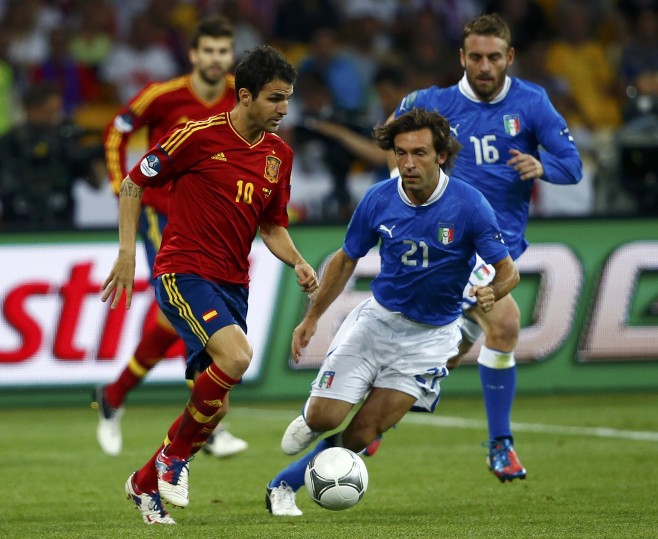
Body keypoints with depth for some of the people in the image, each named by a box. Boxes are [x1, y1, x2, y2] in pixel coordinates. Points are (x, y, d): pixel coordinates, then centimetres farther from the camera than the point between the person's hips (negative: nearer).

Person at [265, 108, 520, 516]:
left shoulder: (469, 205, -18)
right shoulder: (379, 200, -10)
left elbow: (508, 271, -12)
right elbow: (346, 260, 7)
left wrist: (492, 292, -35)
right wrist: (312, 318, 9)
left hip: (431, 334, -2)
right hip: (378, 318, 2)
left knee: (361, 436, -7)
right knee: (325, 417, -10)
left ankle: (285, 485, 13)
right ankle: (310, 422, 27)